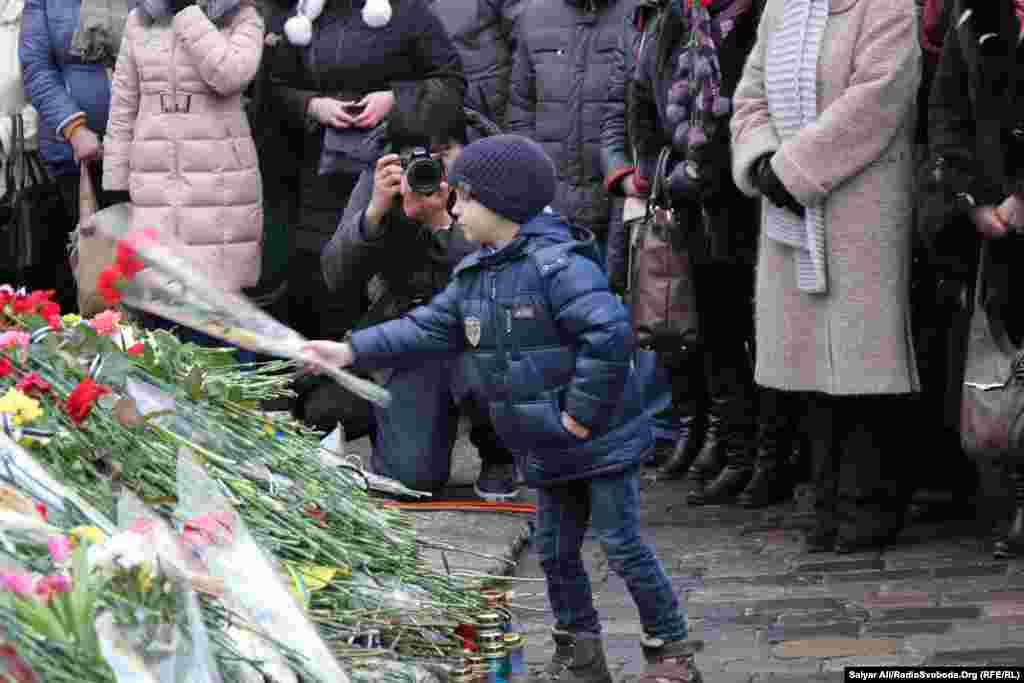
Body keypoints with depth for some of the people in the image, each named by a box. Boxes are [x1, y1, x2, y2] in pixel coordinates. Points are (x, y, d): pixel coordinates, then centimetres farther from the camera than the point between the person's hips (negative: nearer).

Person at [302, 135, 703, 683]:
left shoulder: (557, 264, -22)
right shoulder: (473, 275, 7)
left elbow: (610, 333, -29)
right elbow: (428, 330, 11)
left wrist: (583, 411, -25)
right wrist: (352, 352, 3)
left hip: (600, 440, -8)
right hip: (545, 449, 8)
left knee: (623, 545, -3)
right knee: (555, 550, 13)